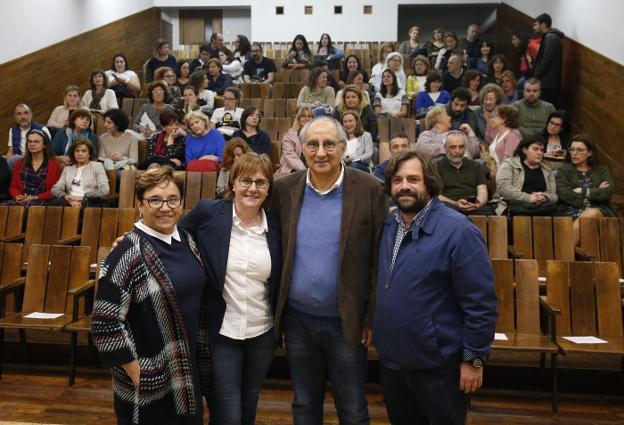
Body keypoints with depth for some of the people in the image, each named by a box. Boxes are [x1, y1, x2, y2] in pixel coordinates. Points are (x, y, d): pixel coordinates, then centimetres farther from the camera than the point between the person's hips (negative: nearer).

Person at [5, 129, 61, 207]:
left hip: (41, 201, -3)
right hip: (21, 200, 4)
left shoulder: (53, 165, 7)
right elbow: (13, 187, 17)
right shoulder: (19, 163, 20)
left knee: (27, 205, -38)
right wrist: (18, 196, -5)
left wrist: (35, 197, -13)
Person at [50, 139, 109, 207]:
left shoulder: (97, 166, 10)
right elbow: (55, 189, 11)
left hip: (90, 203, -3)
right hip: (71, 202, 3)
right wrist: (67, 197, -11)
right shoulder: (67, 169, 21)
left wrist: (83, 198, -10)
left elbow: (105, 190, -3)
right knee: (53, 203, -30)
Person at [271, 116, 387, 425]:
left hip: (347, 321, -2)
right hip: (297, 318, 3)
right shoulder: (284, 189, -2)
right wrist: (277, 309, 3)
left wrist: (371, 318, -8)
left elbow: (379, 260, -8)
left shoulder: (369, 190, -11)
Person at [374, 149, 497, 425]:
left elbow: (480, 304, -17)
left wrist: (474, 359, -15)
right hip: (390, 360, 6)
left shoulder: (458, 231, -19)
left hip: (437, 365, -6)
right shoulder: (387, 226, 1)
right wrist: (376, 329, 12)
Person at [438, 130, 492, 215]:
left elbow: (482, 192, 12)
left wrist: (479, 203, -13)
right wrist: (455, 204, -18)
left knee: (487, 210, -33)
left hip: (474, 209, 3)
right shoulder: (437, 167, 14)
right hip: (449, 207, -2)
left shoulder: (476, 166, 26)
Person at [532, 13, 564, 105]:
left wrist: (535, 77, -11)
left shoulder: (550, 38, -10)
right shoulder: (551, 37, 21)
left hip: (547, 84, -10)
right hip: (549, 84, 10)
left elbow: (546, 60, -17)